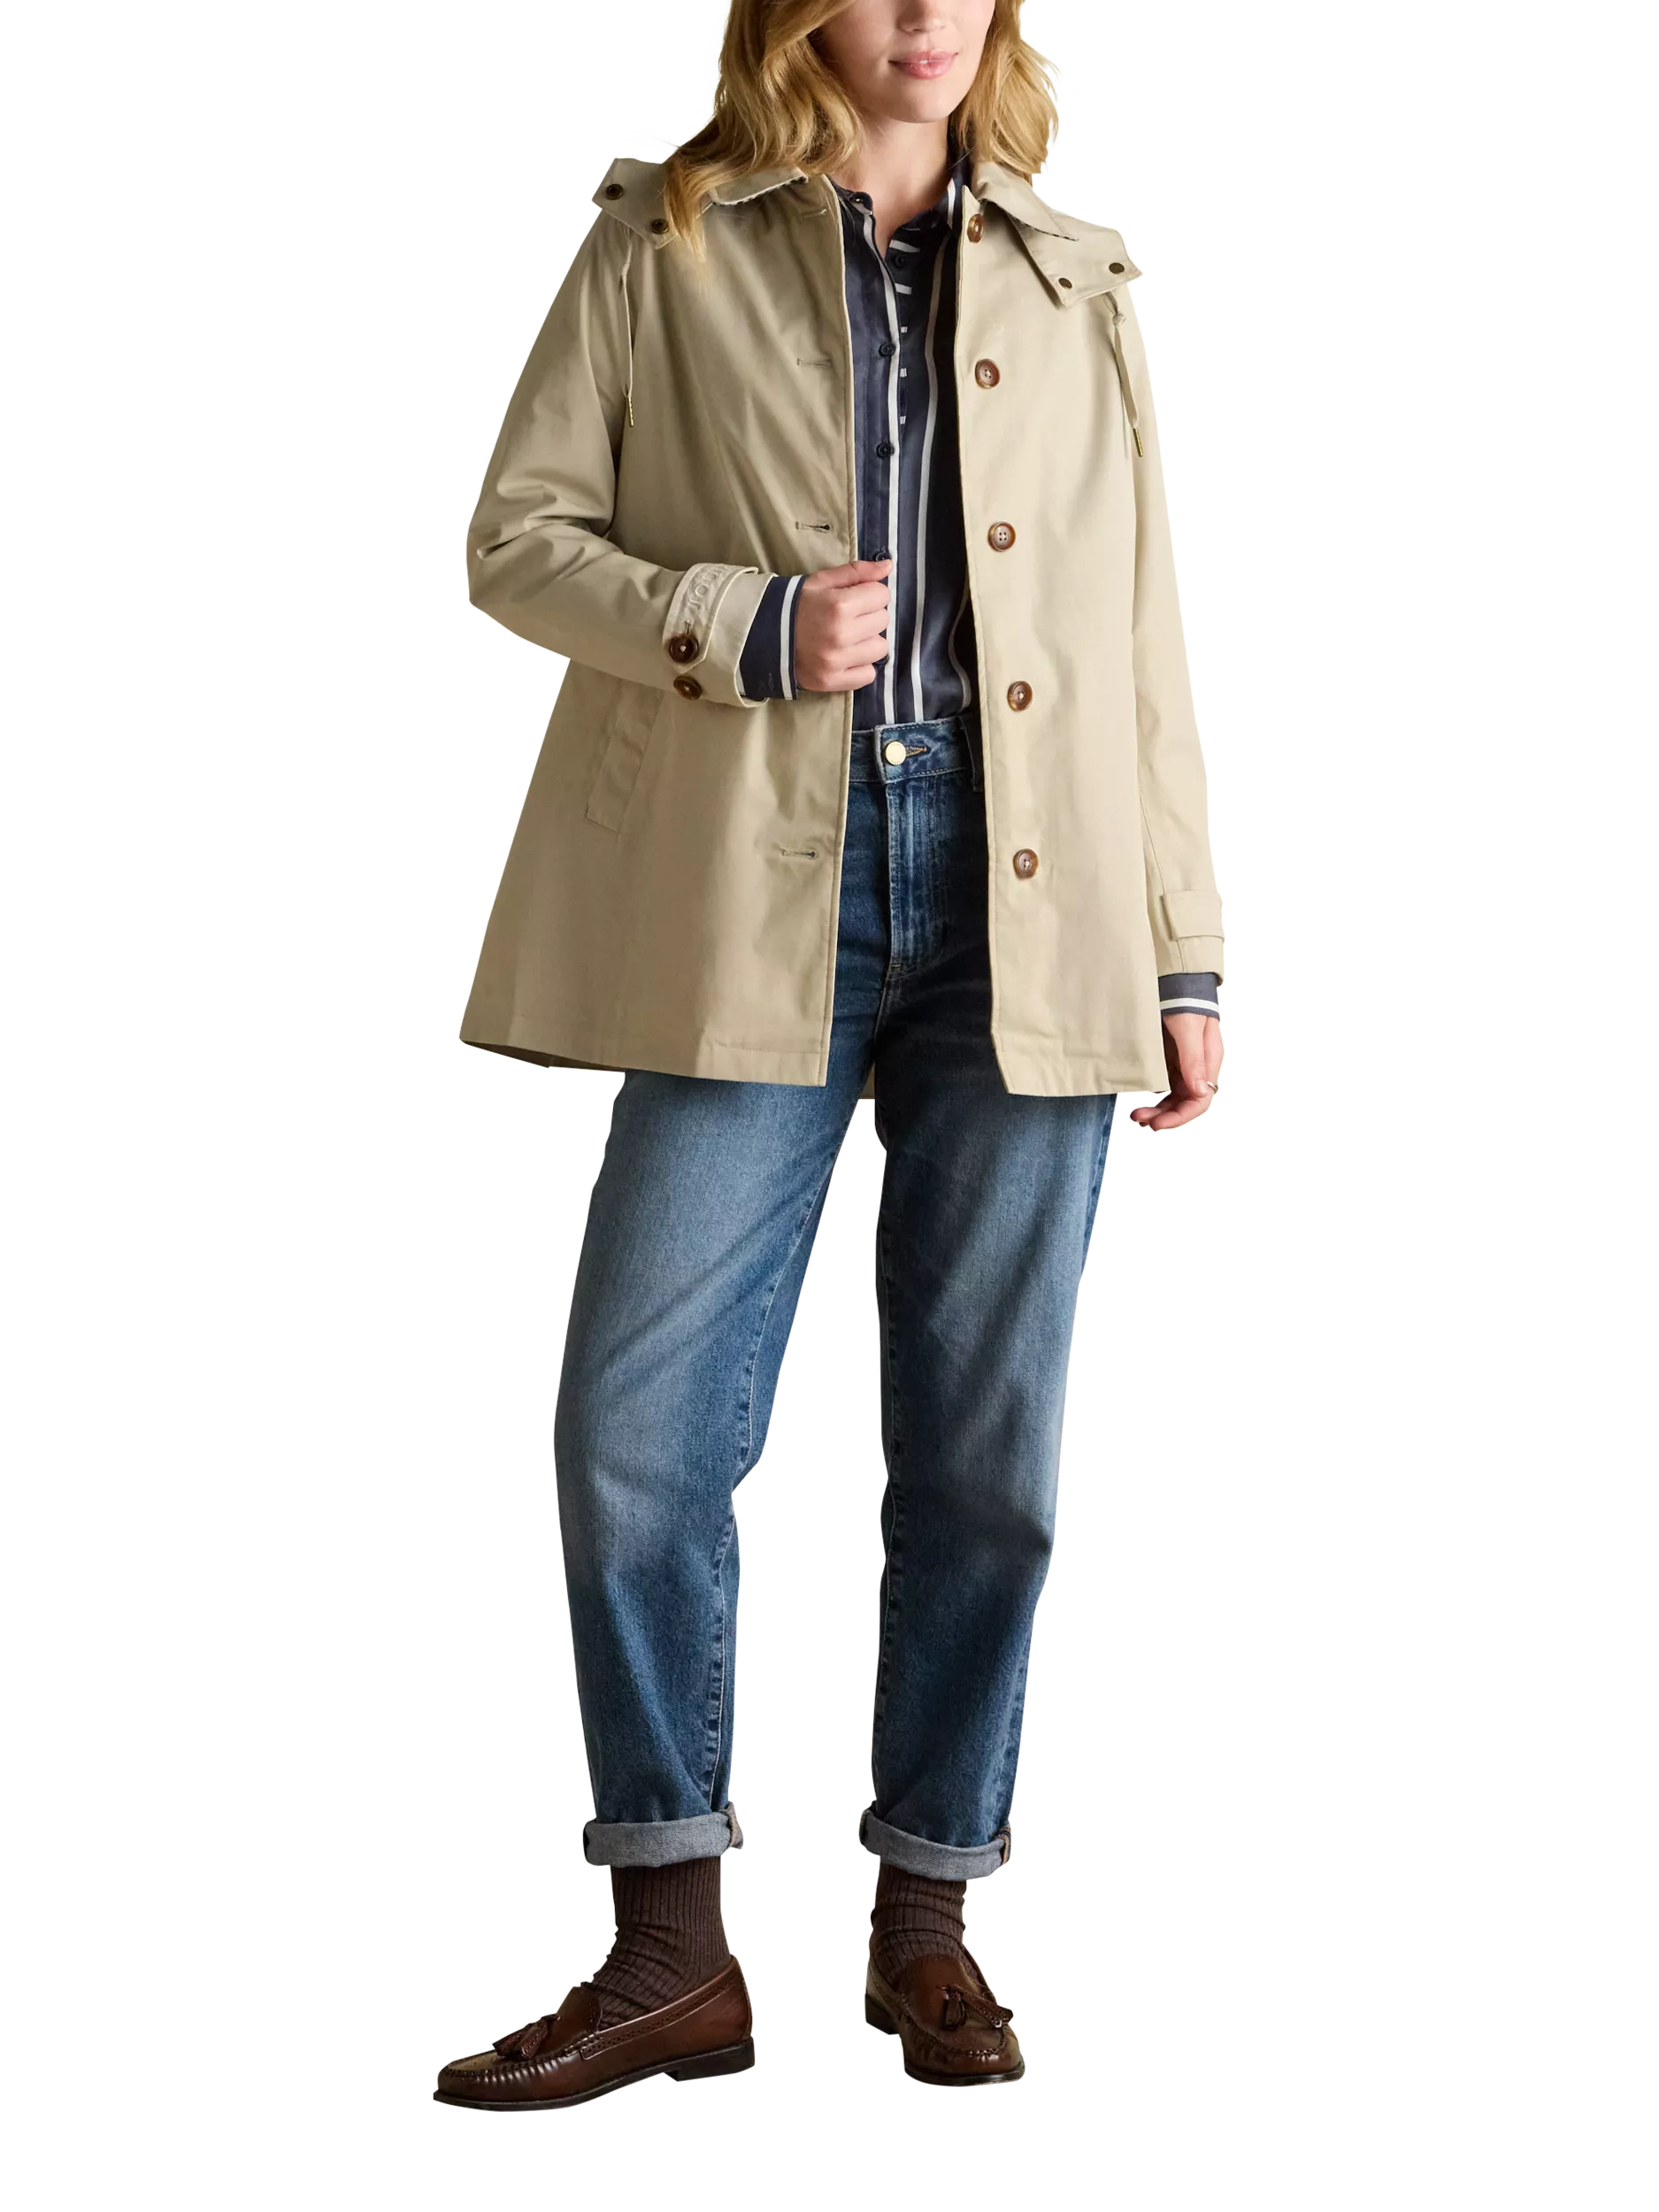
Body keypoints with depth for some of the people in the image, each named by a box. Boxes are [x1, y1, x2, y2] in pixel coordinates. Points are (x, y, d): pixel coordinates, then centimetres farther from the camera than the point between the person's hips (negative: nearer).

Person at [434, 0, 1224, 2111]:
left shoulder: (1073, 289, 14)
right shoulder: (663, 249, 9)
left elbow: (1140, 646, 13)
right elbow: (517, 534, 6)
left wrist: (1184, 958, 10)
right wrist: (744, 625, -12)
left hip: (1027, 907, 2)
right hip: (758, 905, -1)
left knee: (984, 1444, 5)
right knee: (640, 1424, -5)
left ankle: (928, 1920, 20)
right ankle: (675, 1951, 9)